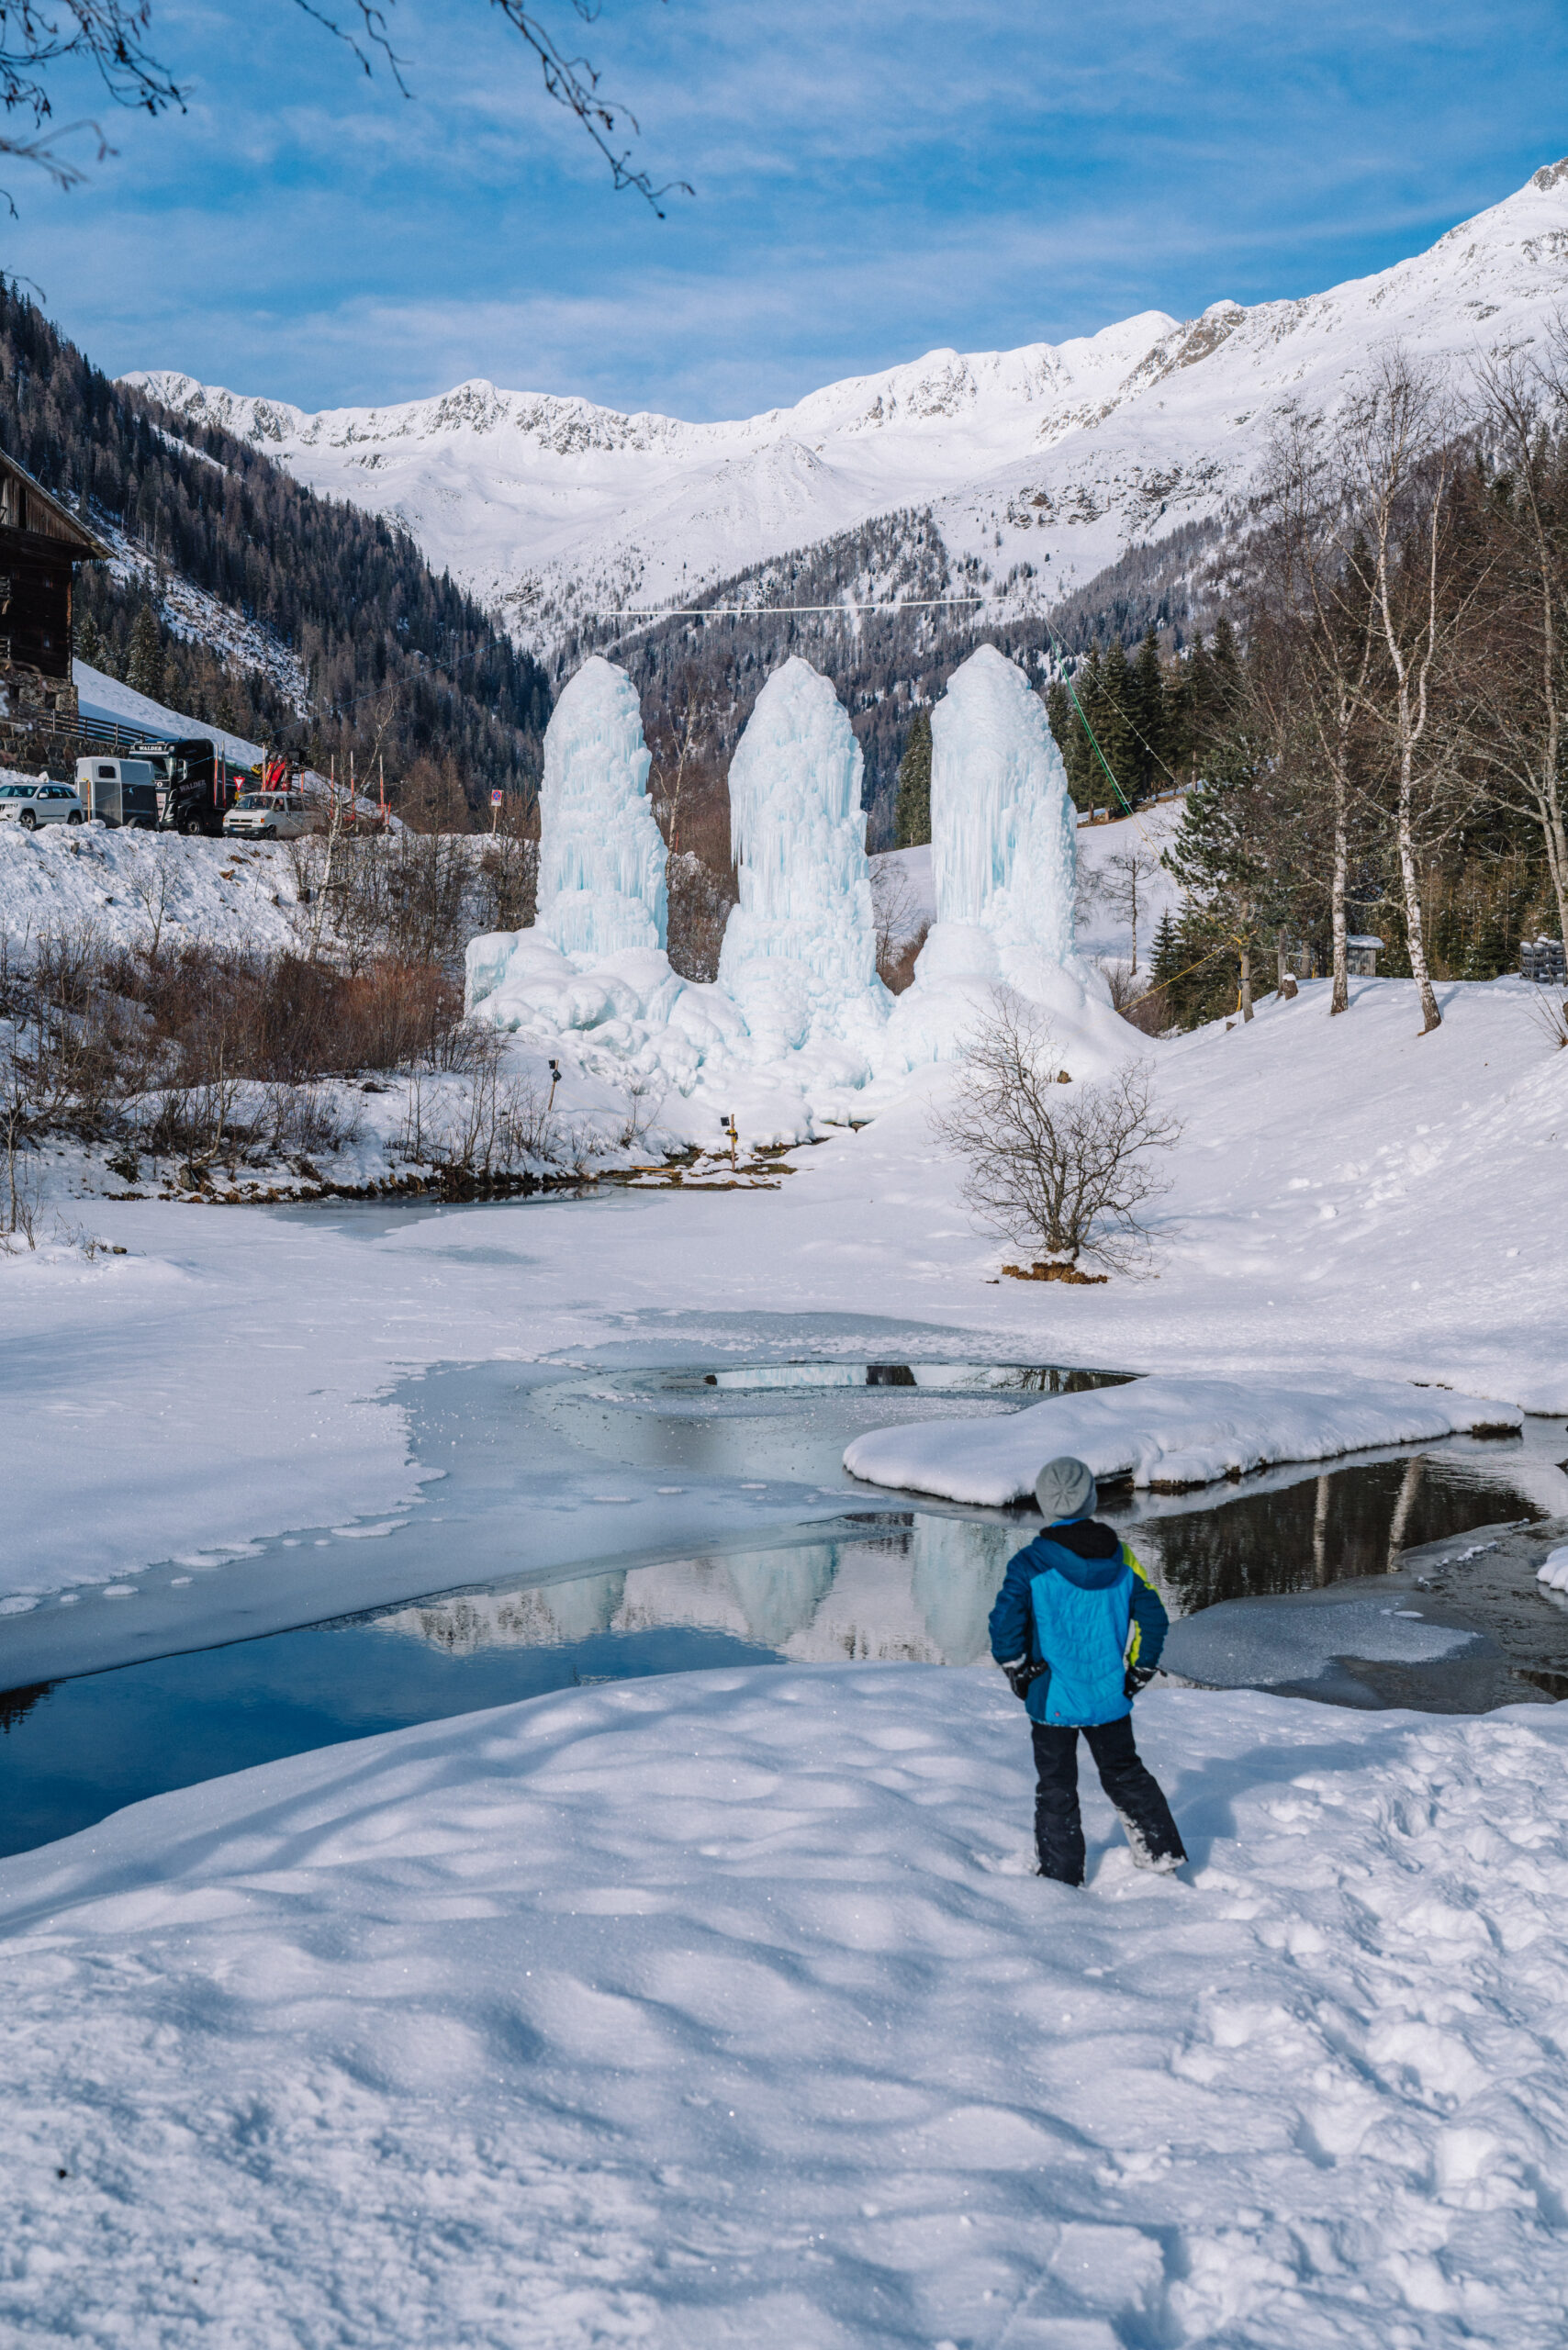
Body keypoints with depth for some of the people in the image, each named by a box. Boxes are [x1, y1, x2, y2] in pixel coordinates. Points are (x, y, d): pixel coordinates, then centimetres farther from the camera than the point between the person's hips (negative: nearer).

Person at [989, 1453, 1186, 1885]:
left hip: (1052, 1699, -3)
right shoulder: (1121, 1558, -3)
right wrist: (1138, 1673, 11)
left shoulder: (1030, 1563, -16)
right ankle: (1163, 1853, 28)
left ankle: (1061, 1877, 19)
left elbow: (1005, 1623, -22)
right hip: (1110, 1697, 3)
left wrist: (1019, 1675, -7)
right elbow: (1154, 1618, 1)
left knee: (1056, 1788, 11)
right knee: (1125, 1774, 23)